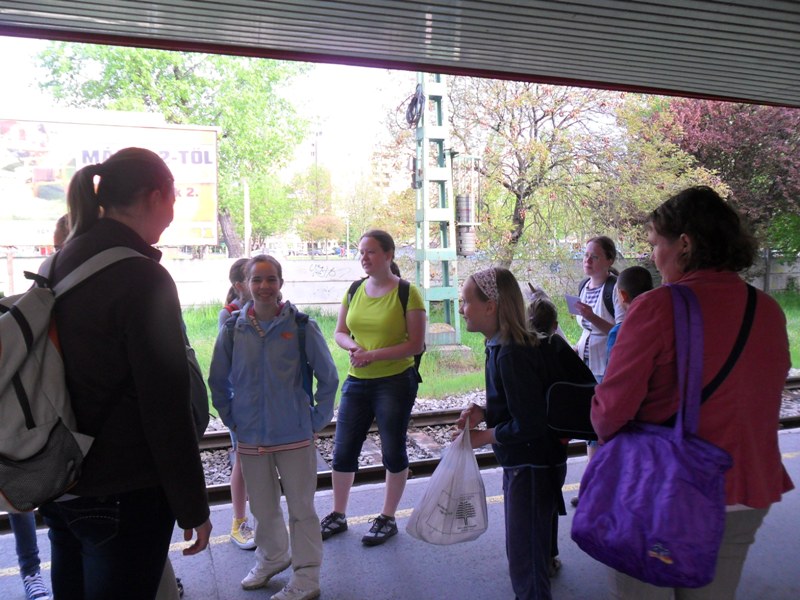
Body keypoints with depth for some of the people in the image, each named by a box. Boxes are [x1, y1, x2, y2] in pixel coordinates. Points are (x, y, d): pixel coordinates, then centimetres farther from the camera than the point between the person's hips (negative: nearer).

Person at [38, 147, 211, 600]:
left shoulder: (61, 266, 4)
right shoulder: (143, 278, -19)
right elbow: (166, 406, -20)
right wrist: (193, 508, -11)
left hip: (63, 488, 8)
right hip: (126, 494, -8)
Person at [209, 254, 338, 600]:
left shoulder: (301, 326, -9)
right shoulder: (233, 329, -2)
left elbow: (328, 377, -2)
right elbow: (218, 381, 10)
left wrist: (318, 419, -3)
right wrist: (232, 419, 6)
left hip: (294, 434, -3)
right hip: (250, 437, 3)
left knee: (301, 507, 7)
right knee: (262, 506, 18)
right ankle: (271, 559, 43)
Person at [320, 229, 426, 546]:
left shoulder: (407, 293, -9)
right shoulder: (354, 291, 6)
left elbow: (416, 344, -12)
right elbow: (340, 332, 12)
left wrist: (375, 355, -20)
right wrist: (353, 346, -10)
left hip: (395, 381, -5)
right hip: (356, 381, 5)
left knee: (393, 451, 8)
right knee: (343, 451, 9)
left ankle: (387, 519, 27)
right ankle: (338, 515, 29)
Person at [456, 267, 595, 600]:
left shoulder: (511, 355, -26)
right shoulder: (502, 347, 3)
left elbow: (529, 425, -25)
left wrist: (487, 436, -12)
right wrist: (485, 413, -2)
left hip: (531, 468, -9)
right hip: (523, 464, 9)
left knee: (526, 564, 3)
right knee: (525, 556, 27)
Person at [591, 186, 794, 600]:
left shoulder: (658, 306, -18)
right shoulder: (770, 311, 1)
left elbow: (611, 409, -17)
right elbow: (760, 402, 12)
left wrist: (606, 434, 4)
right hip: (749, 494, 6)